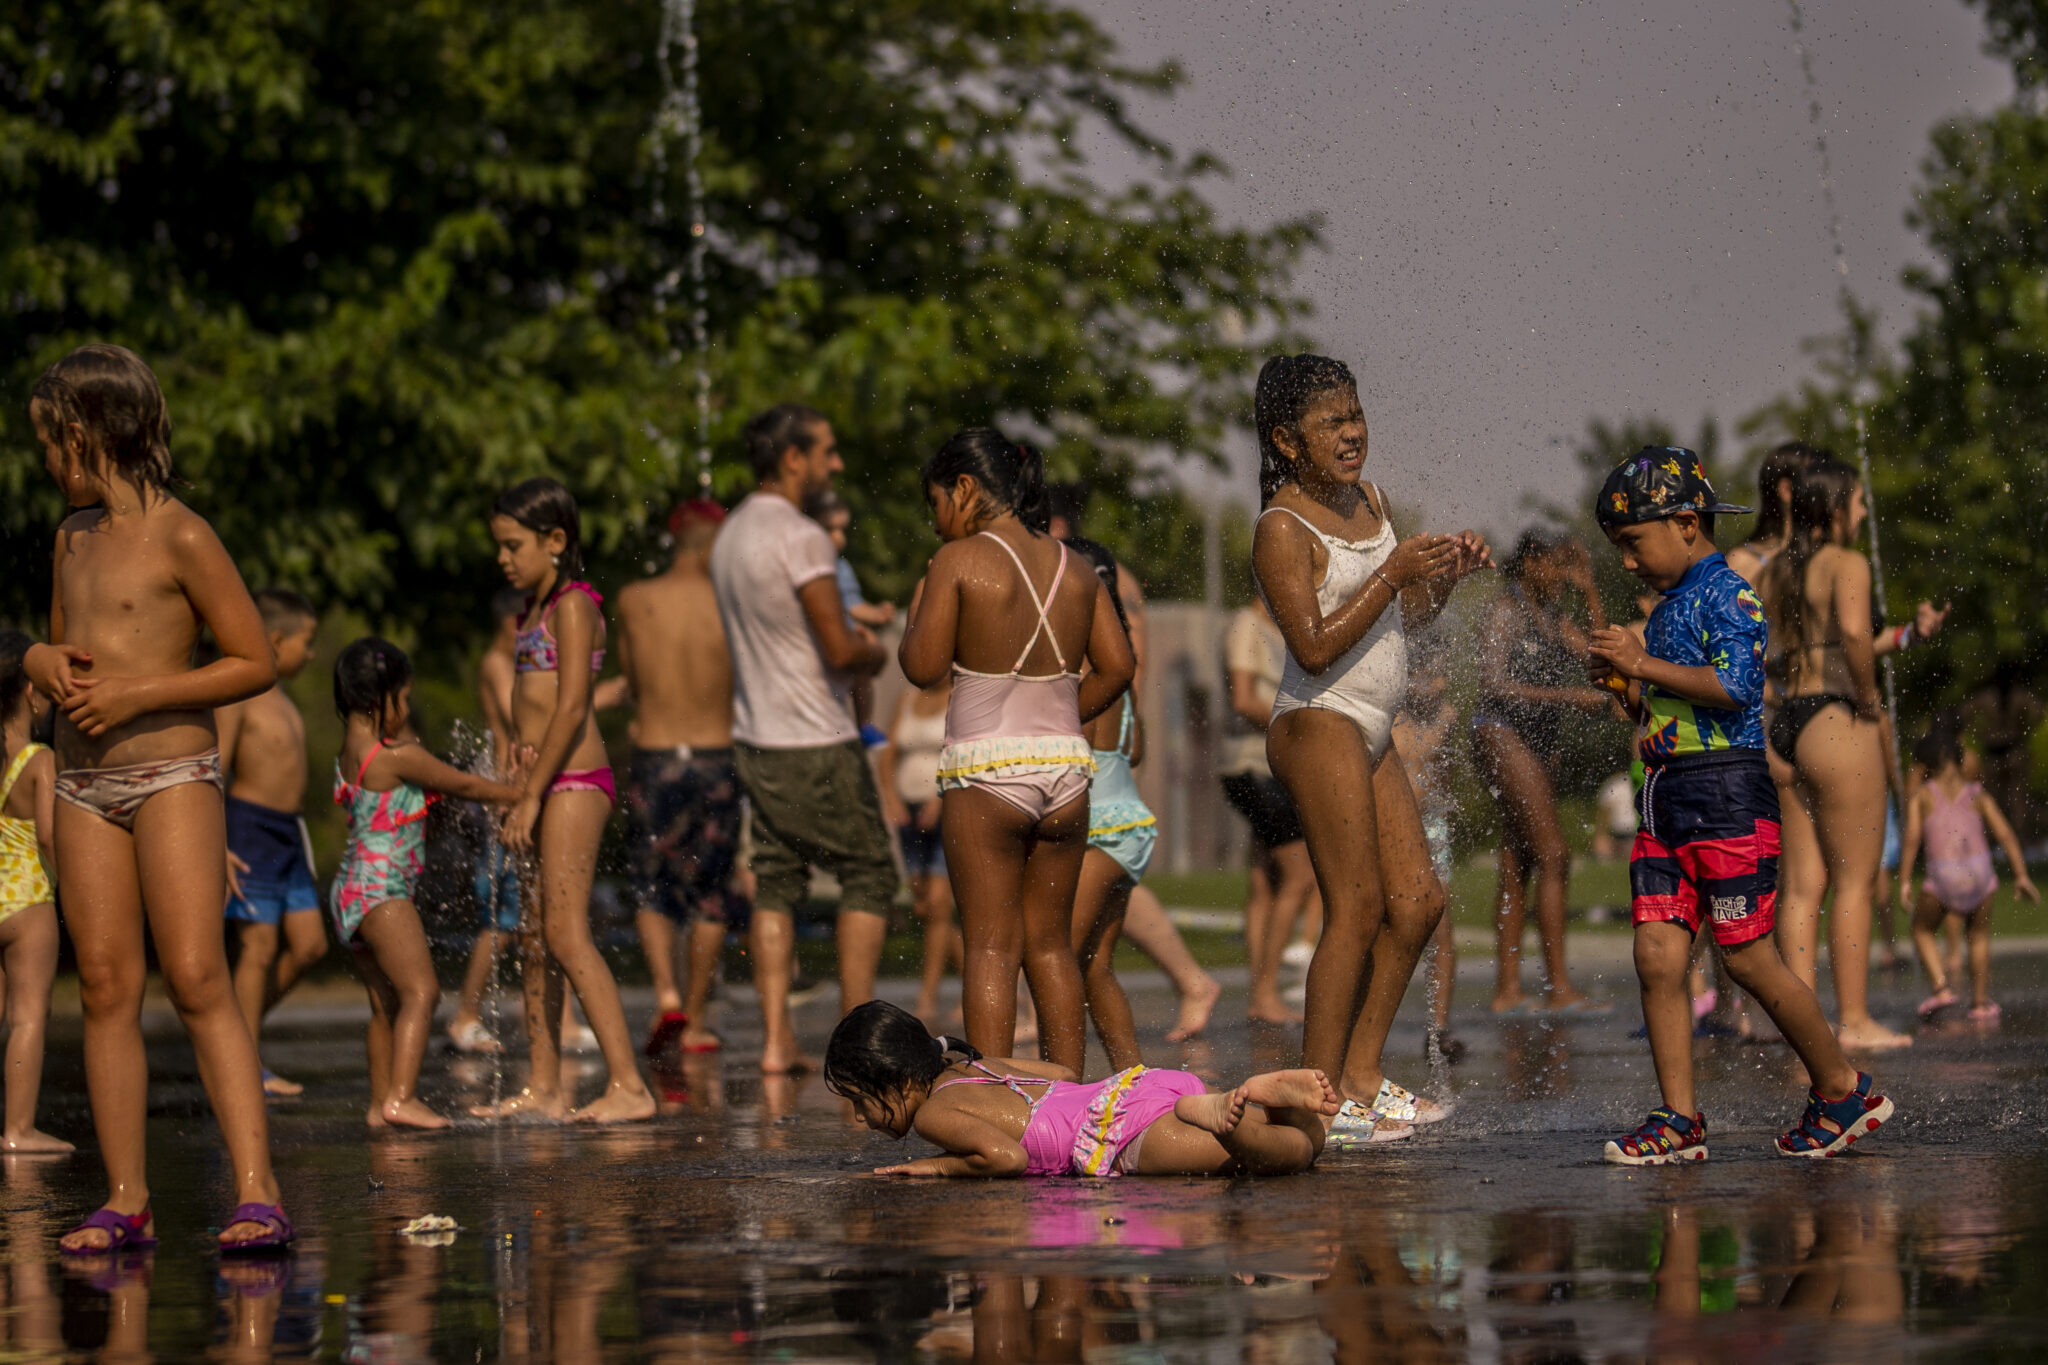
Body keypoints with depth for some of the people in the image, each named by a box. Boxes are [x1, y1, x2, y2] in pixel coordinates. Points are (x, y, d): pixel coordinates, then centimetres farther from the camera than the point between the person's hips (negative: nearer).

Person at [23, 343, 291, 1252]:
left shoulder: (179, 537, -8)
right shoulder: (72, 536, 13)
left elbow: (256, 663, -9)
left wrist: (138, 693, -16)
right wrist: (43, 660, 1)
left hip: (172, 774, -7)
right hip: (83, 783, 7)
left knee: (197, 979, -15)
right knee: (106, 985, 1)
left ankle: (256, 1191, -19)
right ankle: (125, 1201, 3)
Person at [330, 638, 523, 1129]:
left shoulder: (351, 753, 13)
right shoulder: (399, 756, -14)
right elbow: (462, 785, -3)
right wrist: (519, 793, 11)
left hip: (353, 892, 10)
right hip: (381, 890, -10)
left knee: (386, 1004, 16)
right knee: (420, 992, -14)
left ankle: (381, 1102, 19)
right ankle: (400, 1097, -23)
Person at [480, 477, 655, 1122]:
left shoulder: (573, 604, -9)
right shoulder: (534, 611, 19)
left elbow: (571, 706, -17)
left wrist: (531, 794, -19)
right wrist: (522, 794, 13)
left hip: (574, 780, -10)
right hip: (548, 787, 10)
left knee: (565, 931, -14)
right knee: (535, 936, 9)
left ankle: (628, 1086, -17)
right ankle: (543, 1088, 13)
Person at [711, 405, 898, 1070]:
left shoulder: (732, 535, 11)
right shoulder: (801, 539, -17)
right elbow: (841, 651, -20)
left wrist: (850, 638, 13)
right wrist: (874, 653, 2)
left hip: (755, 736, 8)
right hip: (815, 742, -8)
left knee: (776, 880, 8)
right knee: (869, 873, 3)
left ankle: (777, 1040, 3)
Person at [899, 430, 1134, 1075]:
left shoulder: (958, 560, -7)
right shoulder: (1073, 566, 9)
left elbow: (923, 666, -8)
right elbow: (1117, 665, 7)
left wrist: (918, 604, 9)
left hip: (985, 770, -5)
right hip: (1065, 765, 5)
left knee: (990, 944, -3)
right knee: (1051, 943, 12)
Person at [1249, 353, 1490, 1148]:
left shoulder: (1367, 499, 13)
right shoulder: (1282, 530, -13)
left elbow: (1400, 620, 19)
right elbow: (1316, 646, -21)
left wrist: (1447, 576, 1)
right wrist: (1393, 573, -23)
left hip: (1370, 735, 9)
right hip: (1319, 724, -9)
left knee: (1417, 903, 8)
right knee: (1356, 910, -11)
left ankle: (1360, 1075, 14)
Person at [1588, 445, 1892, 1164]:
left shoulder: (1726, 593, -7)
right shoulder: (1667, 608, 21)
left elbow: (1734, 687, -20)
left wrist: (1645, 666, -16)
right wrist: (1622, 684, 9)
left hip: (1728, 790, -9)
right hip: (1664, 797, 9)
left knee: (1748, 958, -5)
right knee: (1656, 955, -3)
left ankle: (1844, 1089, 11)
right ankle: (1679, 1119, -1)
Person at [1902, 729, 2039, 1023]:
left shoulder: (1922, 797, 11)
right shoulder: (1978, 796, 15)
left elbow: (1912, 837, -3)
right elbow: (2006, 835, 5)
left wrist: (1904, 881, -4)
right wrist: (2021, 875, 3)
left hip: (1943, 875, -2)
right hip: (1980, 869, 2)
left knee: (1922, 929, 22)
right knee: (1979, 935, 22)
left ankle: (1940, 987, 5)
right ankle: (1980, 1002, 22)